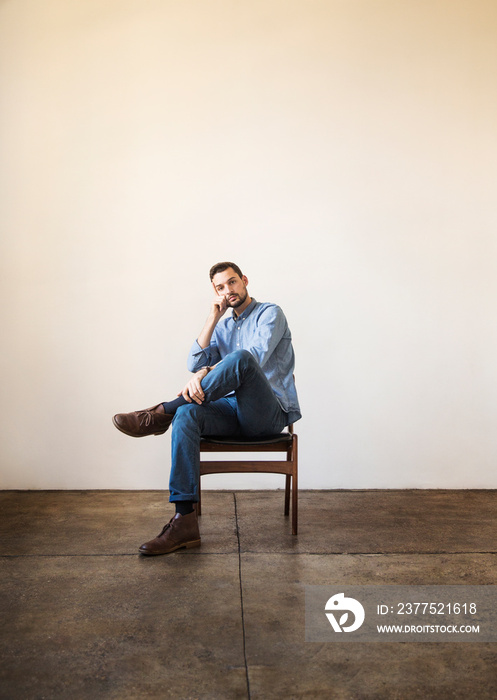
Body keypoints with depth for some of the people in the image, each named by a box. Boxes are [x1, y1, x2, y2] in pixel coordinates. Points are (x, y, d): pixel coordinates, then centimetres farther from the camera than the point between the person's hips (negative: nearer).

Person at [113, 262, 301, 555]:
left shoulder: (270, 314, 2)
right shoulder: (223, 327, 22)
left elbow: (255, 357, -18)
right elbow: (196, 364, 6)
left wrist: (205, 375, -29)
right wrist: (213, 319, 2)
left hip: (271, 413, -5)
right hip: (234, 410, 6)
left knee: (240, 358, -35)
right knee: (186, 416, -27)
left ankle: (162, 413, -26)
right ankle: (184, 521, -32)